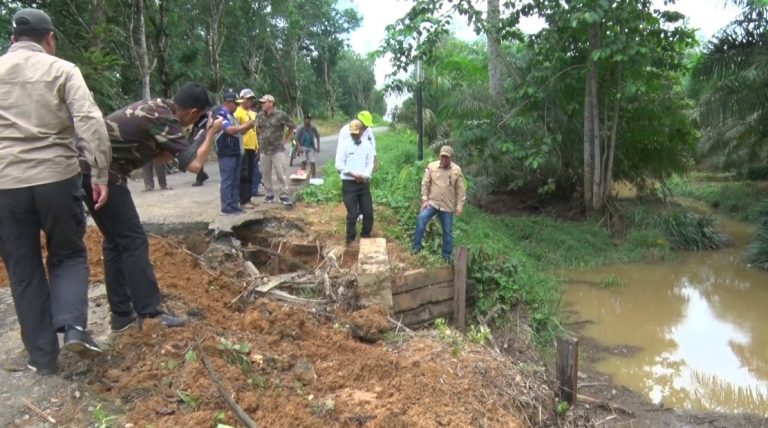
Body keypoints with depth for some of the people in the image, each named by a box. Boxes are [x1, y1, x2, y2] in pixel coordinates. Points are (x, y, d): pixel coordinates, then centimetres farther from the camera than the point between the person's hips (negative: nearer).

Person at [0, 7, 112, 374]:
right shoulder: (62, 69, 2)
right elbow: (90, 121, -10)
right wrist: (101, 174, -7)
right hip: (57, 179, -2)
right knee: (68, 255, 17)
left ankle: (42, 357, 16)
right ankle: (73, 326, -4)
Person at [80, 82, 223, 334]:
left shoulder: (157, 107, 12)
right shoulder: (164, 119, -16)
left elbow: (158, 156, 19)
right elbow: (194, 165, -20)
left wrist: (196, 138, 13)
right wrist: (211, 134, -5)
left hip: (88, 169, 10)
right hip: (101, 172, -10)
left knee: (116, 241, 13)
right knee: (133, 241, -6)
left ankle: (121, 315, 17)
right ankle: (150, 313, -3)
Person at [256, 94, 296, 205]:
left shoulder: (281, 115, -9)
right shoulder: (260, 115, 5)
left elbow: (292, 126, 2)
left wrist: (285, 139, 4)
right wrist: (261, 138, 13)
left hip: (277, 149, -5)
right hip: (264, 150, 5)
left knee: (281, 173, -7)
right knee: (266, 174, 8)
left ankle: (284, 195, 0)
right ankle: (269, 195, 19)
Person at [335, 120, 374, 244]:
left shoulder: (367, 146, 8)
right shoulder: (344, 146, -3)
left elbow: (370, 164, 3)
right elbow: (339, 165, -8)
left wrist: (364, 175, -15)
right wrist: (354, 174, -17)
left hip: (364, 183, 4)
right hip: (349, 184, -3)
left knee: (368, 212, 5)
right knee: (353, 213, -4)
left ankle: (366, 236, 24)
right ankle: (350, 239, 10)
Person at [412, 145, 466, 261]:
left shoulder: (457, 170, -4)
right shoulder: (431, 166, -4)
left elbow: (460, 190, 1)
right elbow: (425, 184, 0)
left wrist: (459, 206, -2)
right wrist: (425, 199, -9)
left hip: (448, 206, 1)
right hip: (432, 202, -1)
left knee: (448, 231, 7)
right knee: (421, 219, -25)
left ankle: (447, 255, 22)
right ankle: (417, 247, -14)